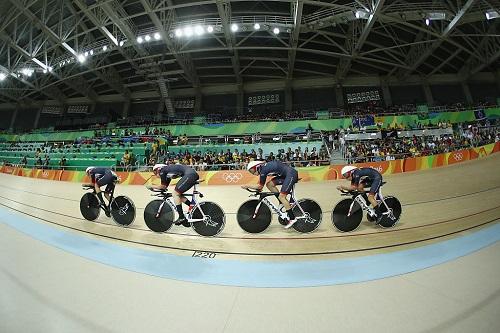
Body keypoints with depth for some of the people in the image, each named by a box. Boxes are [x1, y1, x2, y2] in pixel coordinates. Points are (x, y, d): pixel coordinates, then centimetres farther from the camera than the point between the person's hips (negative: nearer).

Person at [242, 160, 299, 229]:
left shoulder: (263, 170, -16)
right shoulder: (263, 167, 10)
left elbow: (260, 186, -11)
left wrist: (247, 186, -4)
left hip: (291, 174, -9)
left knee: (281, 196, -12)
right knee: (269, 184, 3)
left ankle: (292, 218, -3)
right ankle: (284, 203, 11)